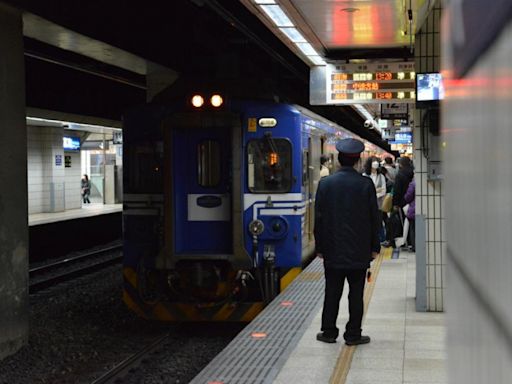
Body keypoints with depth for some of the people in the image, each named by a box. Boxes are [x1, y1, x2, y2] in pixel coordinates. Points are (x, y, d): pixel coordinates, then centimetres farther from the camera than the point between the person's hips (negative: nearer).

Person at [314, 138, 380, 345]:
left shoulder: (325, 183, -3)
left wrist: (319, 247, 8)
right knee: (356, 294, 5)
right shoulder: (366, 184, -6)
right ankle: (353, 334, 8)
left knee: (332, 292, 9)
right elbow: (374, 217, -2)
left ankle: (329, 331, 14)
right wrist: (375, 246, 7)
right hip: (359, 250, -1)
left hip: (333, 250, 1)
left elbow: (319, 218, 0)